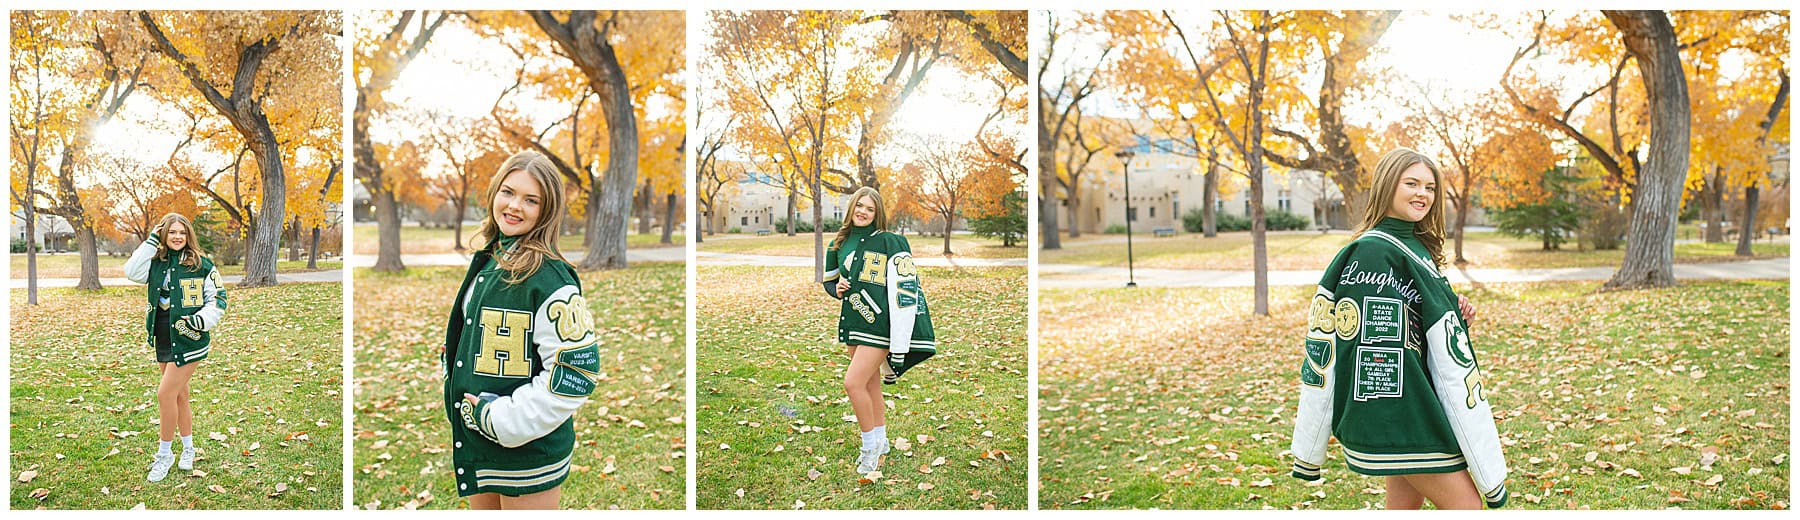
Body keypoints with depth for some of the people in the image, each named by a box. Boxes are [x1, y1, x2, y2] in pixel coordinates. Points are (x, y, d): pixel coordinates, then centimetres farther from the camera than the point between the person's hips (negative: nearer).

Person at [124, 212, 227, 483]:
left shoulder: (202, 264, -6)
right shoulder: (156, 262, 7)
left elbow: (218, 298, -3)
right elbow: (132, 271, -11)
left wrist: (200, 321, -17)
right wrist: (151, 241, -10)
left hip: (189, 341, -5)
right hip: (163, 340, 6)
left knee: (166, 394, -9)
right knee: (179, 395, 15)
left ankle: (164, 454, 6)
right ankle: (188, 449, 27)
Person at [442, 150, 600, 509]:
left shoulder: (549, 278, -18)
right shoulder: (487, 261, 7)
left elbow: (578, 372, -21)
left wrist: (501, 417, -18)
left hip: (530, 449, -8)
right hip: (475, 441, 8)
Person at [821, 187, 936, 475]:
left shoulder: (889, 242, -8)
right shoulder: (839, 245, 9)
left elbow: (904, 287, -12)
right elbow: (829, 280, 23)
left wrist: (899, 342, -17)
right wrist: (837, 288, -2)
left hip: (879, 323, -6)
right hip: (852, 321, 6)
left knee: (853, 383, -14)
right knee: (870, 385, 15)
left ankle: (871, 442, 5)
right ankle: (880, 442, 30)